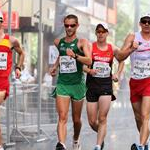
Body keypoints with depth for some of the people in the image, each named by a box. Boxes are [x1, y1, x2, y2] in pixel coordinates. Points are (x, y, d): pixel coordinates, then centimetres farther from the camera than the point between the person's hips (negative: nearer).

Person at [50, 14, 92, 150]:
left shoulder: (82, 42, -5)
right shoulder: (58, 42, 9)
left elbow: (89, 61, -21)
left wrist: (75, 56, -35)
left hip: (77, 84, -2)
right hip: (62, 84, 2)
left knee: (76, 119, 13)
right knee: (62, 117, -16)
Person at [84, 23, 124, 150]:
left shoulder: (113, 49, 5)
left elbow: (121, 61, 22)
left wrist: (118, 74, 8)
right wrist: (89, 70, -23)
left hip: (106, 85, 0)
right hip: (92, 85, 0)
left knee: (102, 119, -10)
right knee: (92, 122, 3)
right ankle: (102, 136, 34)